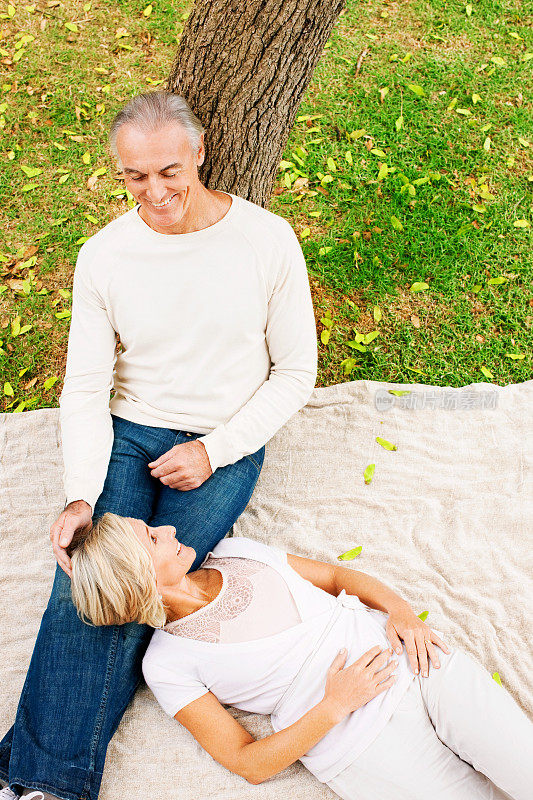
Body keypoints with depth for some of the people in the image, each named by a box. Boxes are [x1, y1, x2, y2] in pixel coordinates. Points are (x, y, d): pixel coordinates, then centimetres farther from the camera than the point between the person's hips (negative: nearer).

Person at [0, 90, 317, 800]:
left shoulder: (268, 241, -9)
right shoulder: (103, 256, -5)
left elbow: (296, 372, -3)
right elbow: (86, 388, -4)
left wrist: (214, 450, -12)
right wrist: (81, 496, -20)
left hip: (227, 444, -1)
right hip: (126, 435, 2)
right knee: (84, 578, -21)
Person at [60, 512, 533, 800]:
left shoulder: (236, 552, 10)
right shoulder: (166, 664, -3)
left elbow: (337, 576, 16)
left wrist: (400, 608, -3)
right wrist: (335, 705, -14)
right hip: (360, 739, -3)